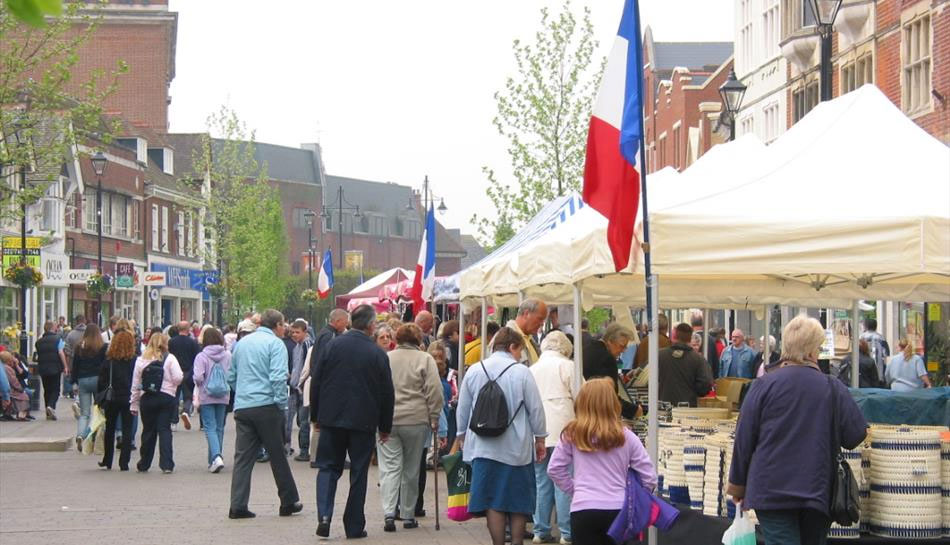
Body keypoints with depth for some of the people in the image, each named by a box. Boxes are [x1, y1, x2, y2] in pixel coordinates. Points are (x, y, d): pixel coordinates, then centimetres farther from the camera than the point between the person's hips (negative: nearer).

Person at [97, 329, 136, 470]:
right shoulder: (134, 361, -8)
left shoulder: (109, 360, -4)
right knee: (127, 431, 4)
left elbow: (101, 381, -2)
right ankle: (124, 463, -1)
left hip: (111, 400, 1)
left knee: (110, 430, 16)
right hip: (128, 399, -1)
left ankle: (107, 461, 22)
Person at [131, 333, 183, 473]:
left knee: (148, 431, 11)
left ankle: (144, 464, 21)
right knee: (165, 430, -1)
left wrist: (134, 405, 10)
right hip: (166, 397, -2)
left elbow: (135, 384, 6)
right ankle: (166, 464, -8)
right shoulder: (170, 358, -3)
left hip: (147, 398, 2)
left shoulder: (141, 360, 6)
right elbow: (178, 378, -11)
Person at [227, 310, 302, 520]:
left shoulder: (241, 343, 15)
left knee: (243, 457, 4)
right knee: (278, 455, 5)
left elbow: (231, 376, 22)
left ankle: (238, 506, -2)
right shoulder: (275, 344, -5)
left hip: (242, 407, 5)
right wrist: (282, 405, -9)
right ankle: (289, 502, 14)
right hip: (266, 406, -5)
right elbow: (278, 378, -16)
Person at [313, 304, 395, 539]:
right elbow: (387, 394, -1)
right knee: (358, 473, 7)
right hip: (363, 421, -1)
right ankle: (354, 526, 9)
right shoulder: (378, 354, -6)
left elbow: (316, 382, 2)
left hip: (331, 418, 1)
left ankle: (324, 515, -10)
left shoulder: (333, 345, -2)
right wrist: (385, 427, 10)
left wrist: (315, 414, 13)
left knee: (328, 467, 10)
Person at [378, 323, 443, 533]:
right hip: (415, 421, -1)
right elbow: (434, 391, -5)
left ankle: (389, 513, -15)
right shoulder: (425, 360, 1)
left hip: (387, 421, 1)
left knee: (389, 468, 0)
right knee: (411, 470, 11)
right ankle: (408, 515, 17)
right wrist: (434, 418, 2)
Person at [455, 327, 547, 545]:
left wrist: (462, 436, 24)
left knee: (493, 501, 4)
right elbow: (536, 409, -3)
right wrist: (540, 439, 8)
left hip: (484, 447, 2)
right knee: (519, 498, 10)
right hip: (517, 447, -2)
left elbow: (462, 410, 11)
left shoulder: (474, 371, 3)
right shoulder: (521, 372, -7)